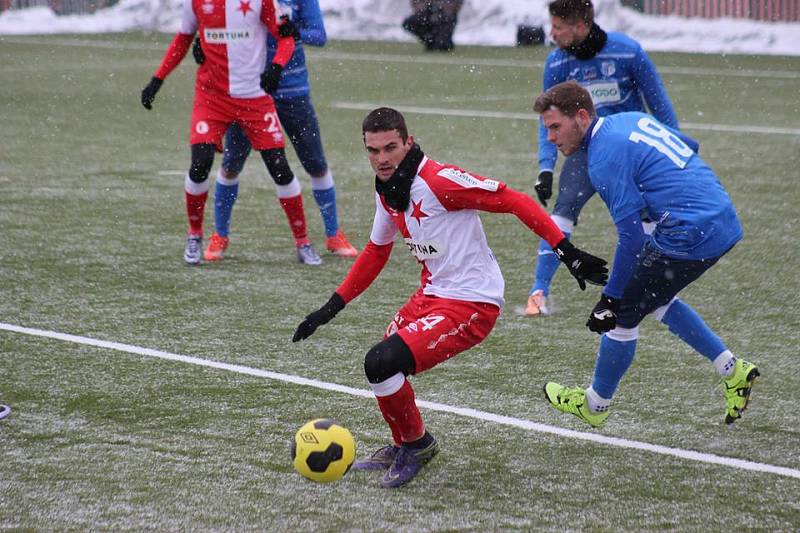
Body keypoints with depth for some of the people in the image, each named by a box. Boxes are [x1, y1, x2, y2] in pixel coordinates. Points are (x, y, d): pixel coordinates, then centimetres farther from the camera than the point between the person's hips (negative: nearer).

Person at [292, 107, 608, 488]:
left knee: (381, 364, -19)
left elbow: (514, 201, -21)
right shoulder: (387, 192, 6)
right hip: (431, 295, 9)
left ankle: (416, 443, 6)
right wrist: (332, 307, 19)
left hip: (472, 304, -9)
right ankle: (403, 447, 43)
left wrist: (566, 251, -26)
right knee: (381, 364, 19)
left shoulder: (438, 180, -21)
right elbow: (376, 252, 22)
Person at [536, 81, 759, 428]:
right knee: (654, 297, 26)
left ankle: (594, 406, 21)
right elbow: (689, 146, 24)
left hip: (690, 236, -10)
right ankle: (733, 371, 26)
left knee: (623, 311, 4)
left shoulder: (604, 159, -15)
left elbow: (631, 235, -18)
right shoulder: (631, 119, 11)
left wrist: (611, 297, -11)